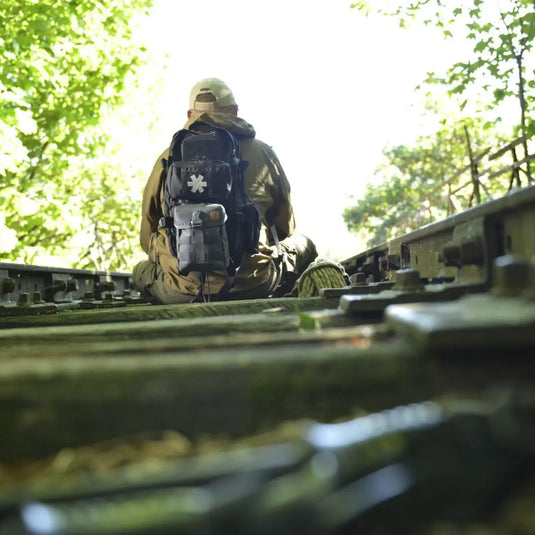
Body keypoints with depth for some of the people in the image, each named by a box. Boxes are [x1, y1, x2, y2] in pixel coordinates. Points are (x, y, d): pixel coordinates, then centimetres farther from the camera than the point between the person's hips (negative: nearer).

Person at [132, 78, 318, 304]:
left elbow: (147, 238, 12)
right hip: (253, 287, 0)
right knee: (304, 245, 27)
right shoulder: (262, 153, 5)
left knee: (141, 270, 34)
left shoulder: (169, 157, 6)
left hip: (182, 292, 1)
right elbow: (285, 227, 14)